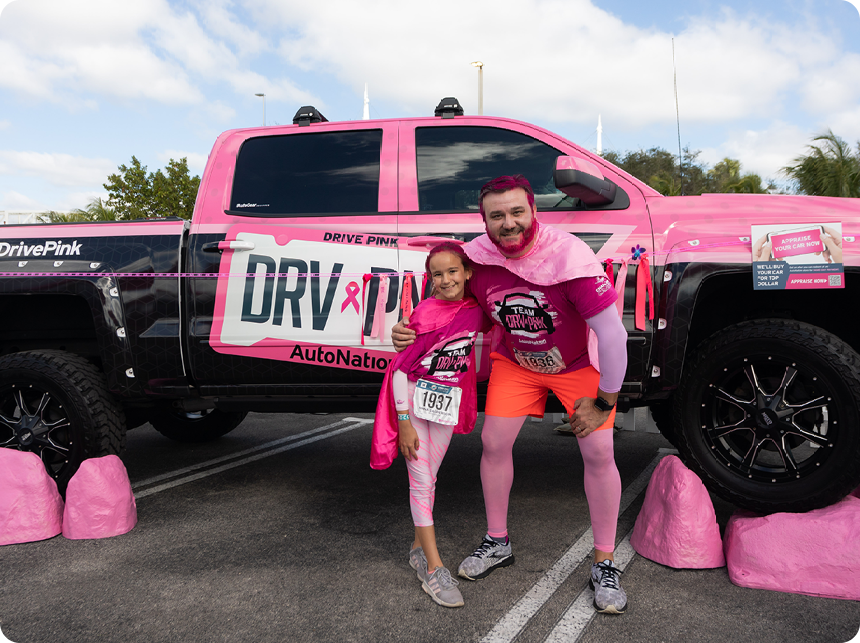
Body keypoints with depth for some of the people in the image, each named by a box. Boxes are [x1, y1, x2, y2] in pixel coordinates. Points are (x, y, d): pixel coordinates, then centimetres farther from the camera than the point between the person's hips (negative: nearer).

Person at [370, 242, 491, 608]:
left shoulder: (476, 311, -2)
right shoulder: (425, 312, -15)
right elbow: (400, 367, -15)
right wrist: (404, 423, -17)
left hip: (448, 403, 4)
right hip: (414, 398, -4)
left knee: (428, 478, 13)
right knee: (421, 481, -3)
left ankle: (418, 548, 27)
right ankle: (433, 568, -1)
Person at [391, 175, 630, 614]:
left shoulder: (568, 255, -33)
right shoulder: (476, 258, -20)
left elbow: (612, 332, -29)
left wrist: (604, 402, -21)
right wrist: (410, 333, -19)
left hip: (578, 363, -3)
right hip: (514, 362, 3)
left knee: (598, 453, -8)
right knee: (494, 443, -2)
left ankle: (604, 564, 8)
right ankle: (497, 543, 20)